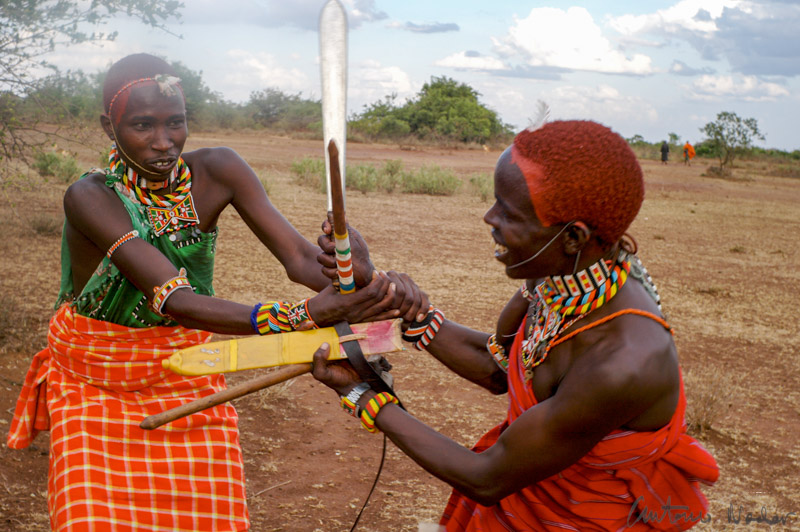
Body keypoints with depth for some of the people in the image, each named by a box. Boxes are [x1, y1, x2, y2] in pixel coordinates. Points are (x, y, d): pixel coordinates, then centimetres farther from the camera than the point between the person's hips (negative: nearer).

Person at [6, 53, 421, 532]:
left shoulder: (216, 171, -12)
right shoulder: (91, 197, -24)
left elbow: (300, 255, -22)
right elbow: (172, 300, -36)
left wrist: (379, 284, -44)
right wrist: (303, 315, -50)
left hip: (187, 381, 3)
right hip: (97, 388, -2)